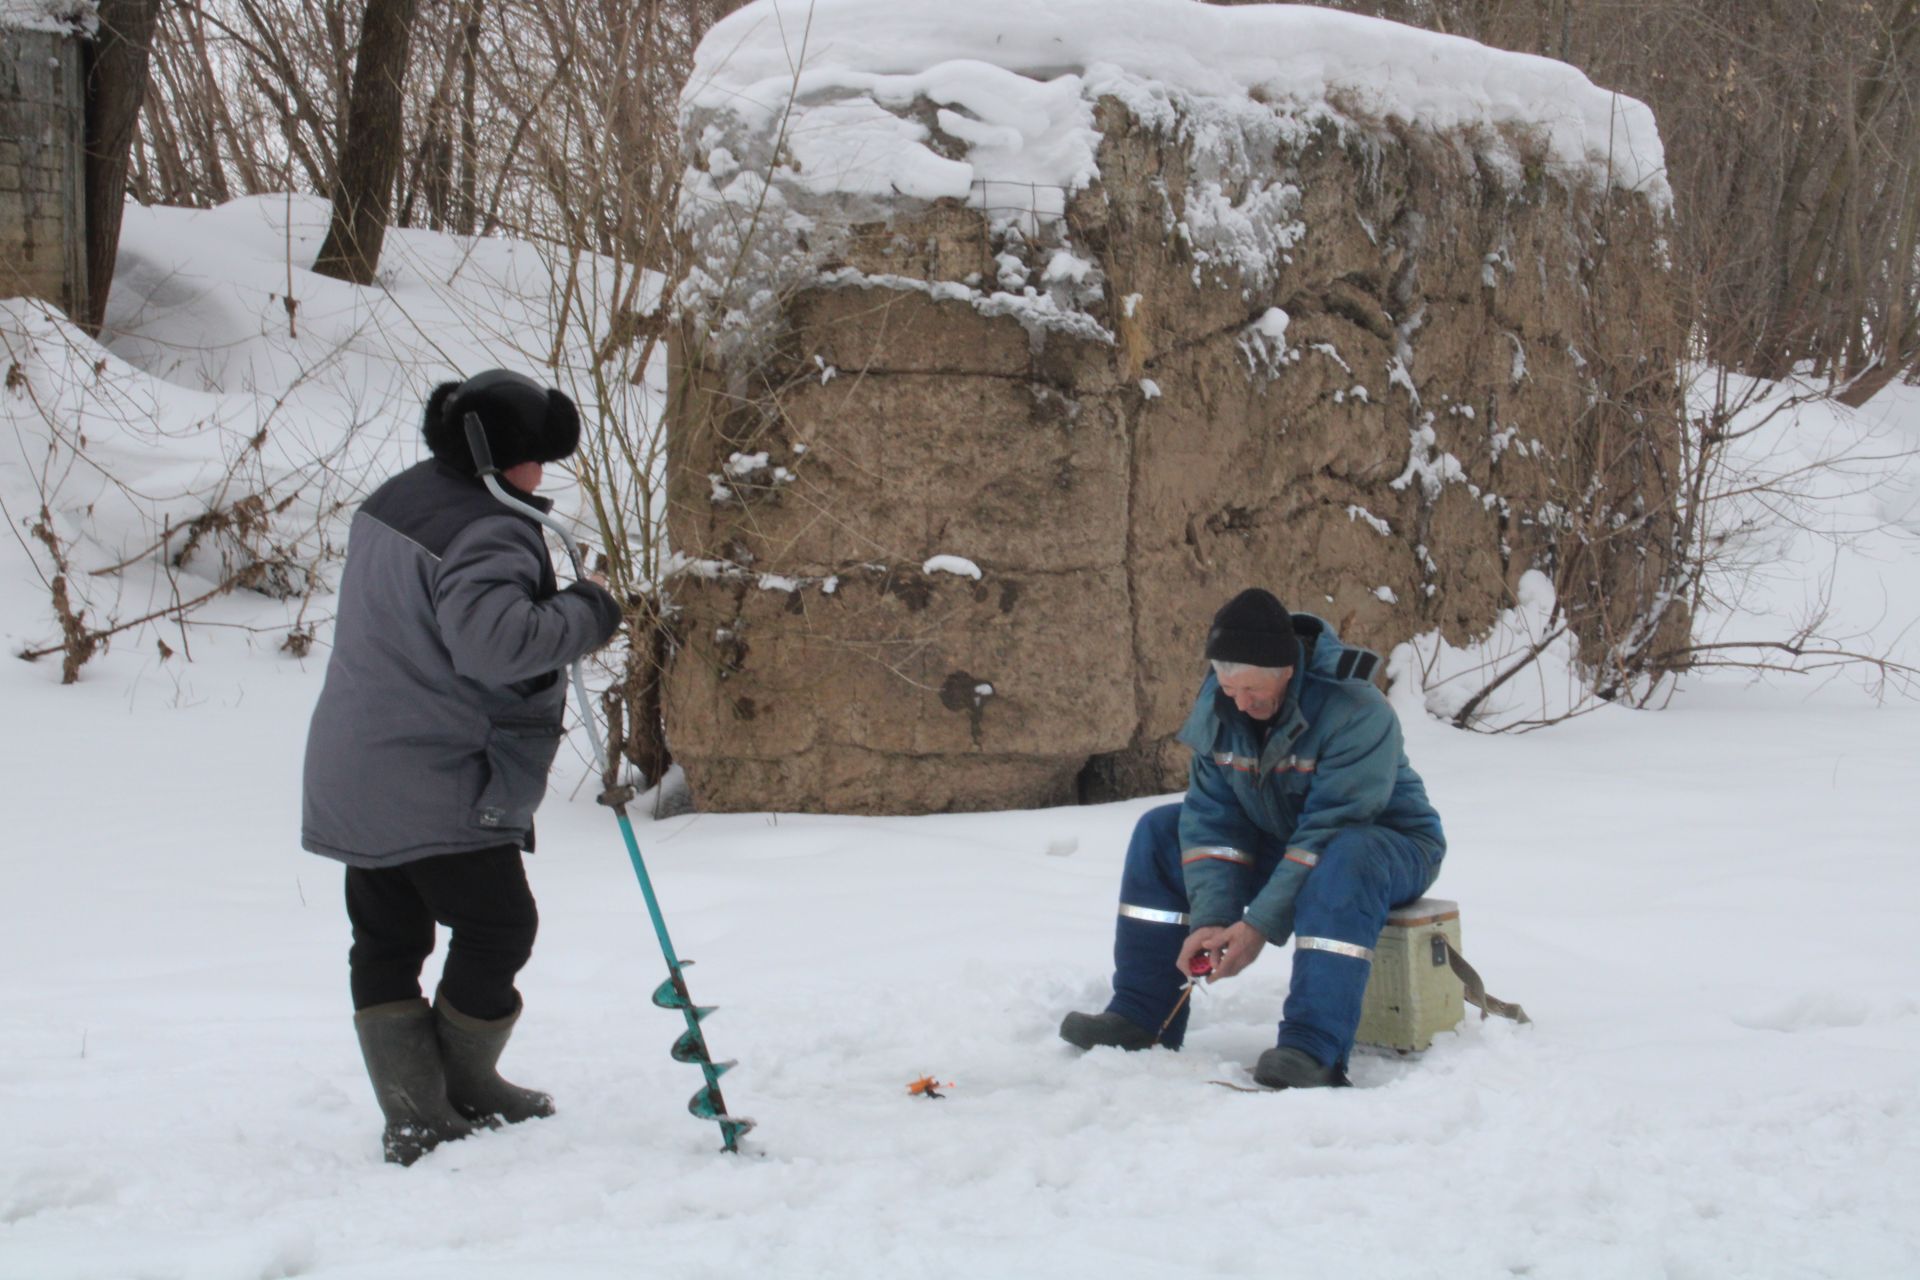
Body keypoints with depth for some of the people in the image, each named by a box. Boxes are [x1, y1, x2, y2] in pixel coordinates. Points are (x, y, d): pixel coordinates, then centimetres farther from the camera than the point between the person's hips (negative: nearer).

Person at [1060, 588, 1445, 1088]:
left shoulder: (1353, 710, -30)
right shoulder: (1217, 702, -10)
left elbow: (1330, 832, -32)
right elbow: (1212, 816, -10)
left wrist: (1261, 924, -34)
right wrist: (1210, 919, -22)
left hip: (1390, 844, -7)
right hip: (1278, 840, 7)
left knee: (1346, 859, -40)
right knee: (1159, 833, -3)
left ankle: (1313, 1050, -44)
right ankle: (1141, 1018, -3)